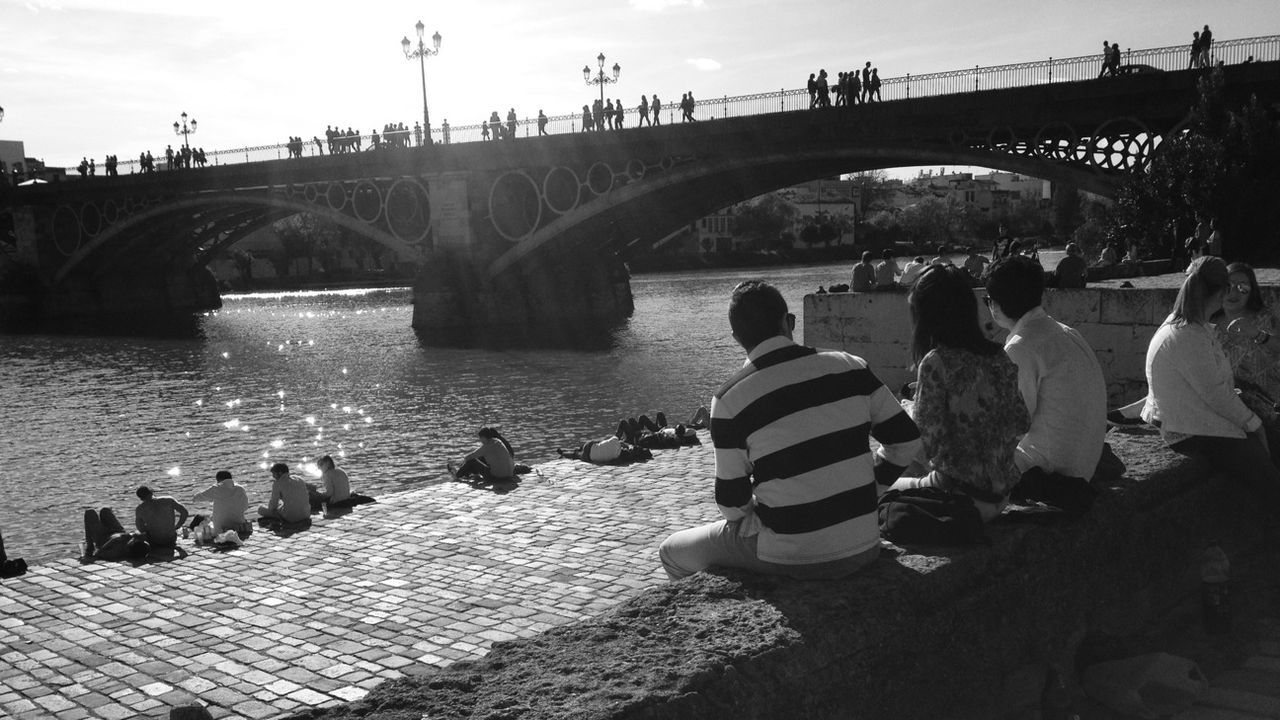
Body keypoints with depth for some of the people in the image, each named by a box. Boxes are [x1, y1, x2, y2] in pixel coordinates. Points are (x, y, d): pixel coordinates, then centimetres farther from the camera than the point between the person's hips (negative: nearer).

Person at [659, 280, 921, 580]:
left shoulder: (730, 400, -12)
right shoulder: (850, 367, -3)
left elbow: (732, 503, -7)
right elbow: (907, 440, 4)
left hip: (790, 559, -4)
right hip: (863, 550, 5)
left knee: (672, 552, 18)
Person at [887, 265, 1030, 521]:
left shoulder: (936, 363, -18)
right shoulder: (1000, 357, 2)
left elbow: (928, 443, -19)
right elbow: (1022, 423, 9)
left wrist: (908, 412, 0)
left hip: (961, 495, -7)